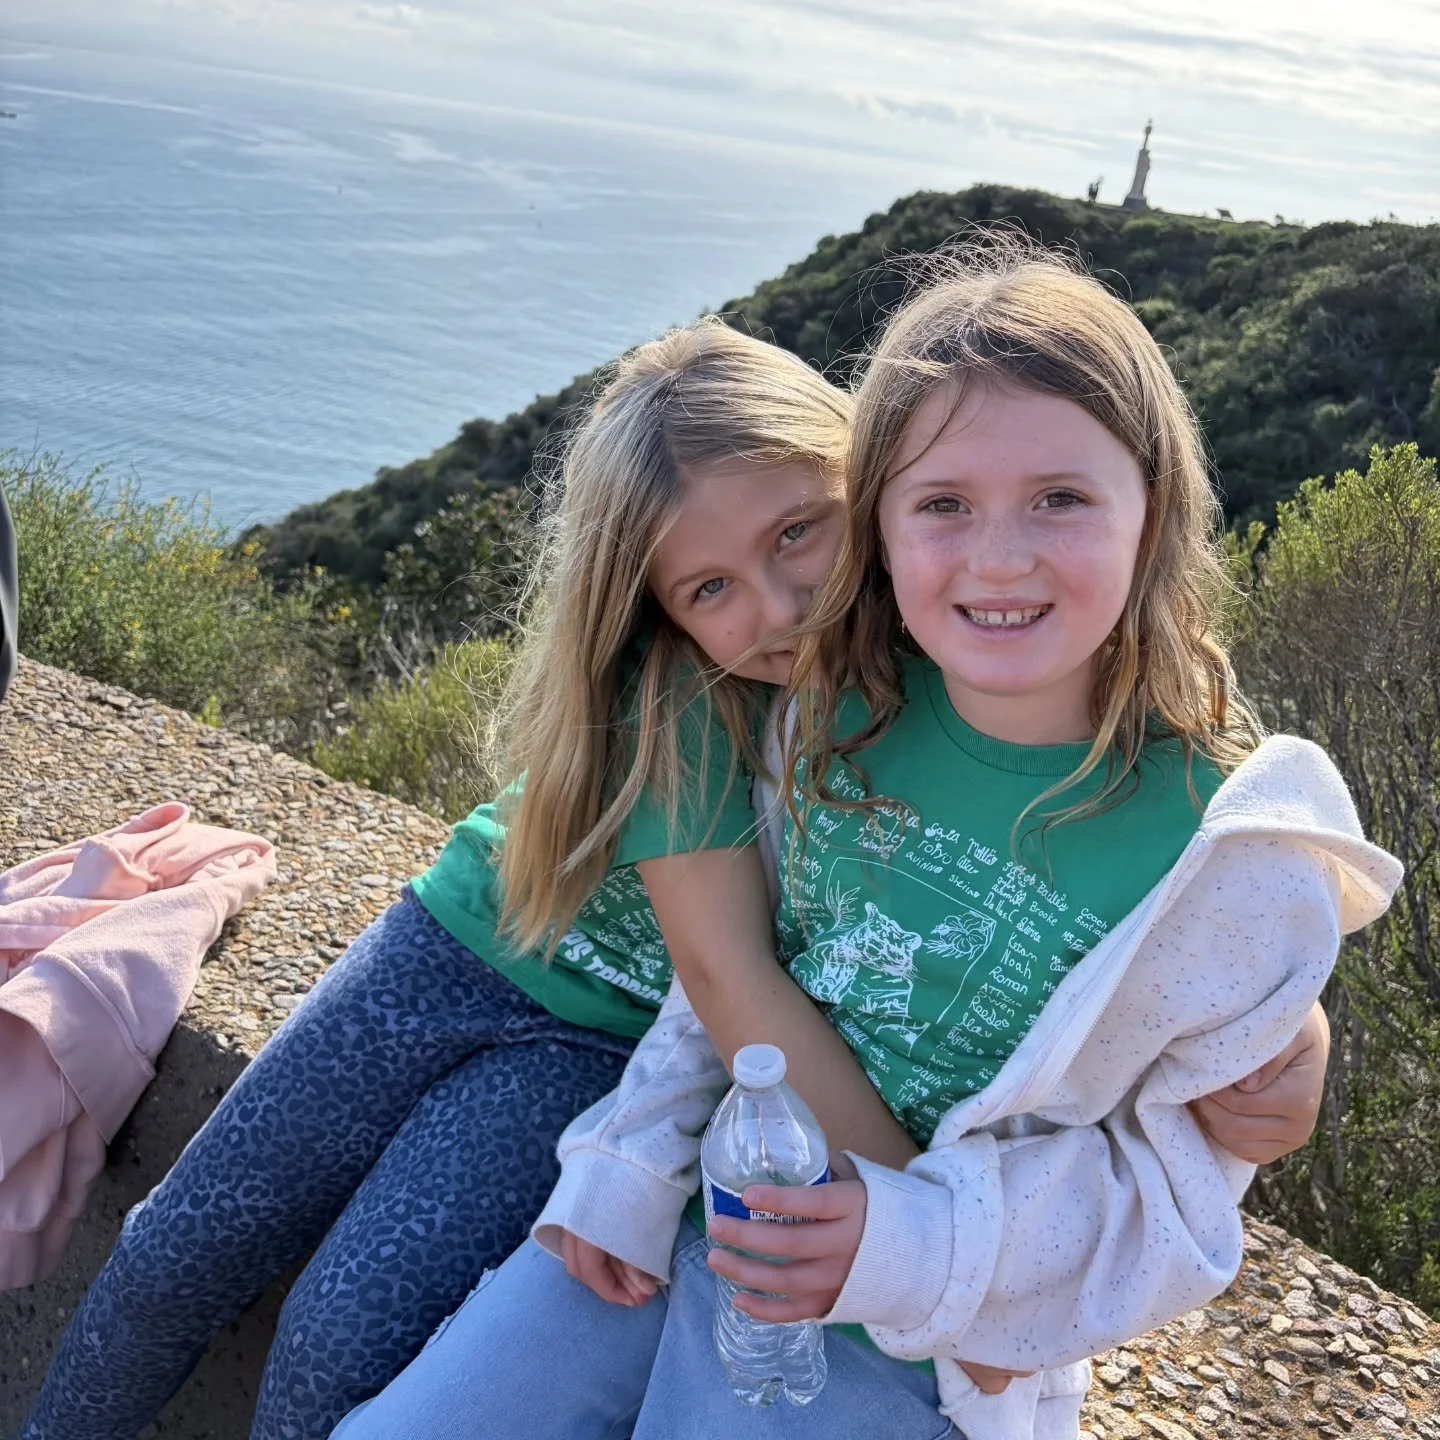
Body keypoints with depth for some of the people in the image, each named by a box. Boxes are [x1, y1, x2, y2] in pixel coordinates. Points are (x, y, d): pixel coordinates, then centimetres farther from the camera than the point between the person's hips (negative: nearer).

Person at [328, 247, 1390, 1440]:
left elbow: (1171, 1180, -11)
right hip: (685, 1211, 4)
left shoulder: (1231, 859, -20)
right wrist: (630, 1170, 0)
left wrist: (921, 1242, -25)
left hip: (899, 1342, -3)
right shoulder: (841, 706, -8)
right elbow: (725, 960, 5)